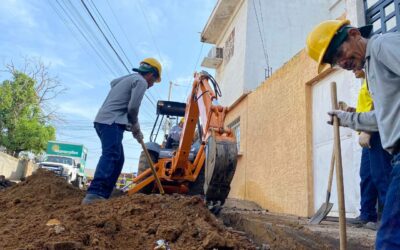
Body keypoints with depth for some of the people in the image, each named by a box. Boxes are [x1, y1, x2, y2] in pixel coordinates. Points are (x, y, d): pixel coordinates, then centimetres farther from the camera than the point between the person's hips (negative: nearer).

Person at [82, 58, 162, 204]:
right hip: (111, 122, -10)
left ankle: (102, 195, 2)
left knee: (117, 159, 8)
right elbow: (133, 107, -14)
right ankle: (94, 194, -36)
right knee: (110, 156, -23)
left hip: (104, 120, 10)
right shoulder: (141, 82, -1)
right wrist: (135, 126, 6)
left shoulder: (129, 78, 29)